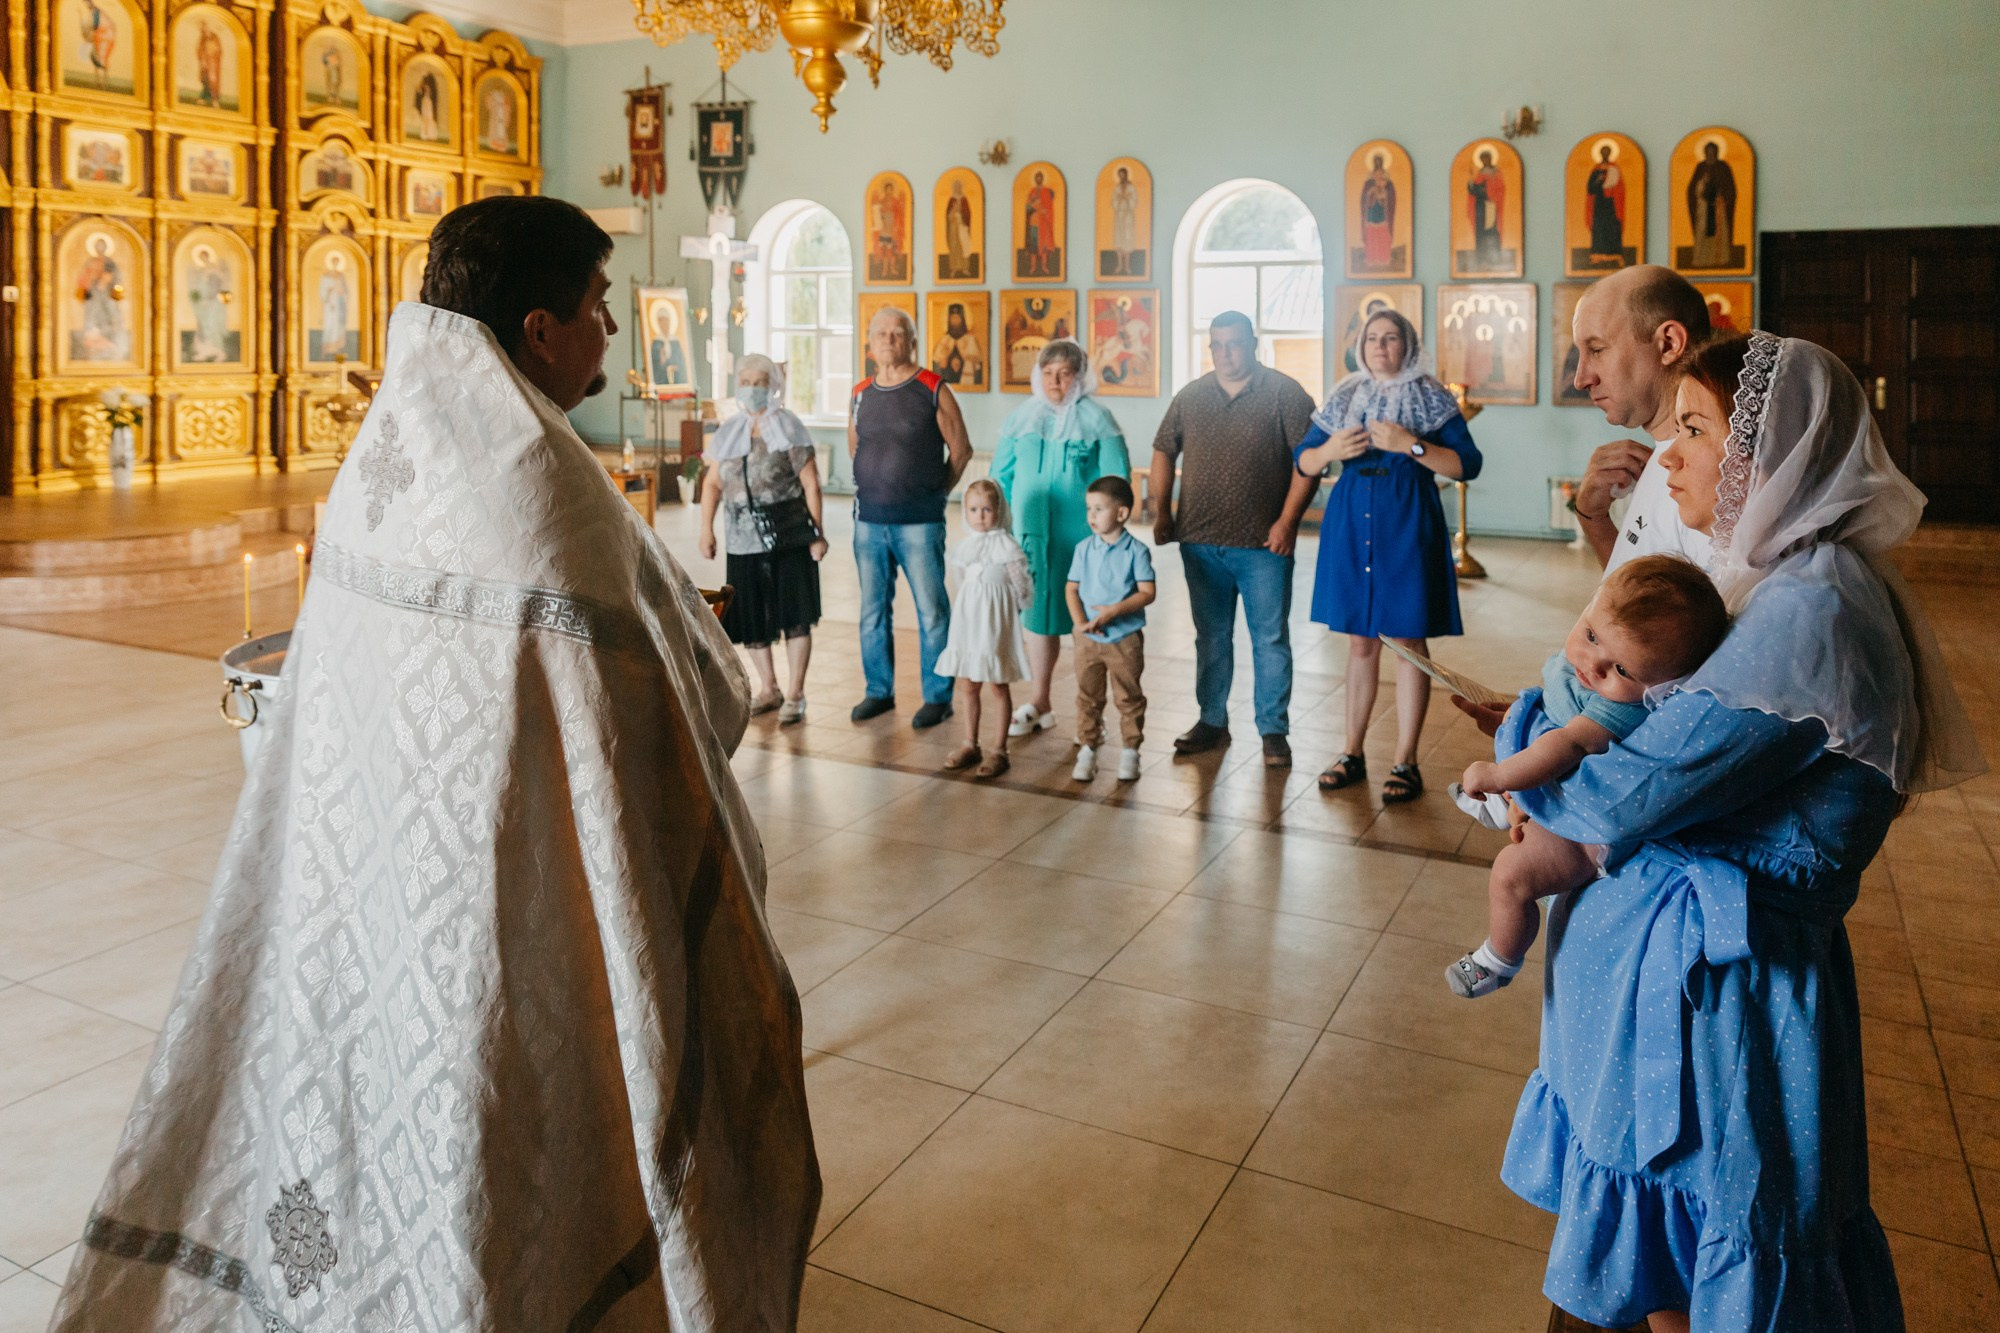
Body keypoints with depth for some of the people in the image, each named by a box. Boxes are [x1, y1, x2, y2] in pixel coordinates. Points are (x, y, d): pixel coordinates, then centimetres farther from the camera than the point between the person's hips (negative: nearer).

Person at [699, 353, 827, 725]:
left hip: (789, 538, -4)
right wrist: (706, 530, 1)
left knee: (794, 616, -2)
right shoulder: (728, 433, 10)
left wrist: (818, 533, -10)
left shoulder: (789, 429, -3)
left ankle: (795, 695, 8)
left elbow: (810, 484, -6)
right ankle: (768, 689, 27)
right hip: (744, 540, 4)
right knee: (750, 617, 10)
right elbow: (712, 483, 11)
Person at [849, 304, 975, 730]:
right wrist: (875, 487, 15)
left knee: (931, 610, -2)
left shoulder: (933, 390, -4)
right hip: (869, 520, 5)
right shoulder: (861, 394, 9)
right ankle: (879, 691, 23)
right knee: (872, 610, 10)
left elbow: (961, 450, 1)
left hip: (918, 523, -5)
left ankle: (937, 697, 9)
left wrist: (933, 493, 5)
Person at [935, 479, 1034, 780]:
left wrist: (1007, 609, 3)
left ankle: (998, 750, 7)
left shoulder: (1007, 547, -10)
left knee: (997, 686, 0)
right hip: (968, 620, 6)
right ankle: (970, 745, 22)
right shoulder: (964, 547, 8)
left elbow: (1022, 588, -6)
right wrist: (965, 607, 17)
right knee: (967, 686, 11)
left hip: (995, 623, -6)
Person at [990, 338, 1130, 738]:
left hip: (1079, 535, -4)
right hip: (1032, 532, 4)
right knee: (1037, 611, 10)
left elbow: (1114, 480, -4)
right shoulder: (1022, 417, 10)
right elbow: (1001, 474, 14)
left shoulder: (1096, 419, -2)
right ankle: (1039, 704, 23)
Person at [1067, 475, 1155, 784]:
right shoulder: (1084, 548, 2)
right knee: (1088, 697, 10)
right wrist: (1080, 621, -12)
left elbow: (1147, 592, -12)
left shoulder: (1136, 550, -9)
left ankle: (1130, 750, 21)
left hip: (1125, 639, -3)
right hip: (1088, 639, 3)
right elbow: (1071, 588, 3)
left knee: (1129, 697, 8)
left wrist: (1115, 610, -22)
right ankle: (1087, 749, 21)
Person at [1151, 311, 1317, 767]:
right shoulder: (1190, 397, 9)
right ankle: (1212, 721, 25)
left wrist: (1287, 520, -13)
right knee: (1210, 637, 13)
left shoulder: (1284, 393, -3)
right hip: (1200, 542, 4)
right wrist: (1162, 512, 4)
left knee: (1270, 639, 3)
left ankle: (1274, 730, 12)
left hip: (1263, 544, -4)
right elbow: (1164, 453, 14)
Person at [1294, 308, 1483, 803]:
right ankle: (1353, 753, 19)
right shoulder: (1345, 396, 11)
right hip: (1351, 523, 3)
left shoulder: (1430, 397, 1)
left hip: (1407, 524, -3)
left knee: (1409, 640, 0)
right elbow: (1302, 461, 12)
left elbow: (1468, 465, -6)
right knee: (1359, 640, 10)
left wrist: (1412, 445, -17)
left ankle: (1405, 762, 7)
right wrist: (1330, 451, -9)